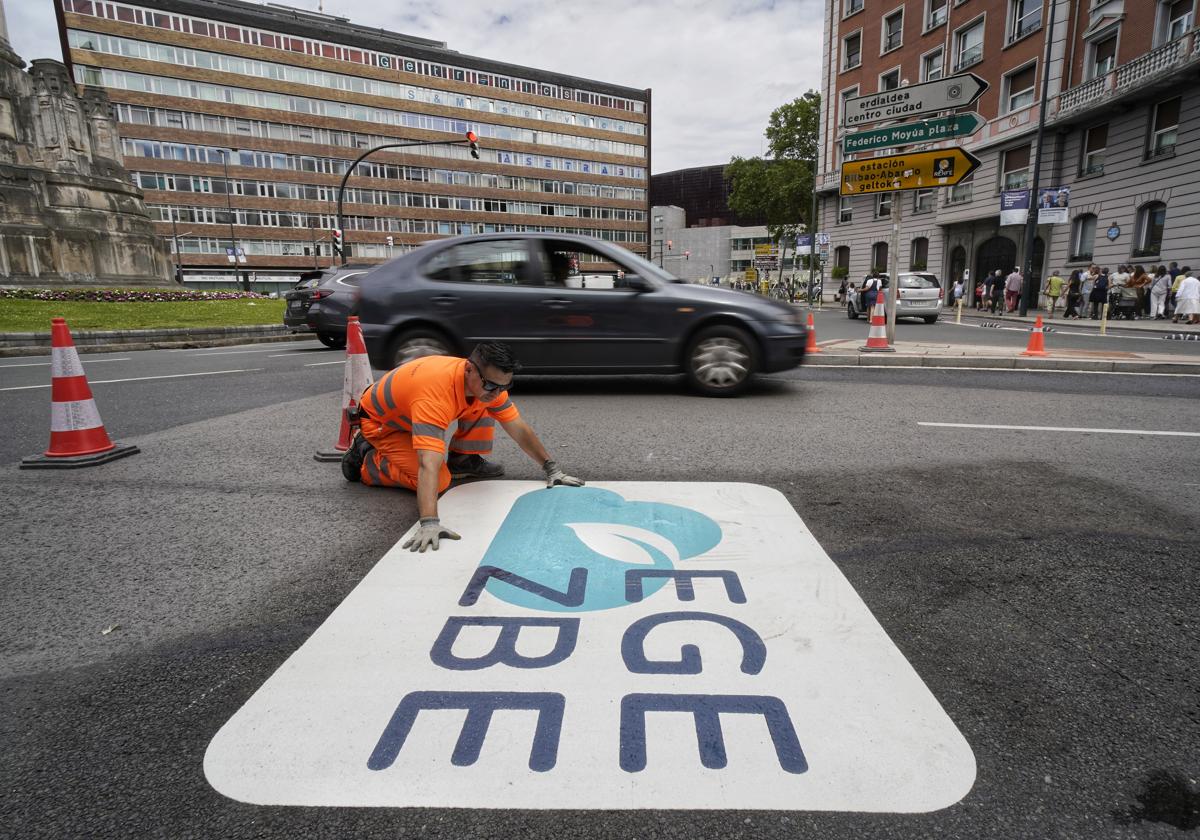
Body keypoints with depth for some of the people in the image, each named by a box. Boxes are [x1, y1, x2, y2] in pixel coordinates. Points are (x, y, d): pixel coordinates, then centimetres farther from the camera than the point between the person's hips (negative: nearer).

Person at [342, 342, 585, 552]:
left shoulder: (488, 384, -20)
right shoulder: (437, 392, -44)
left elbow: (520, 430, -9)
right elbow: (429, 465, -52)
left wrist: (552, 469, -10)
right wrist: (429, 523, -59)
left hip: (416, 412, 6)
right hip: (380, 420, -6)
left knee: (483, 407, -12)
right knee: (440, 480, -20)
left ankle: (463, 461, 9)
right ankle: (365, 456, -1)